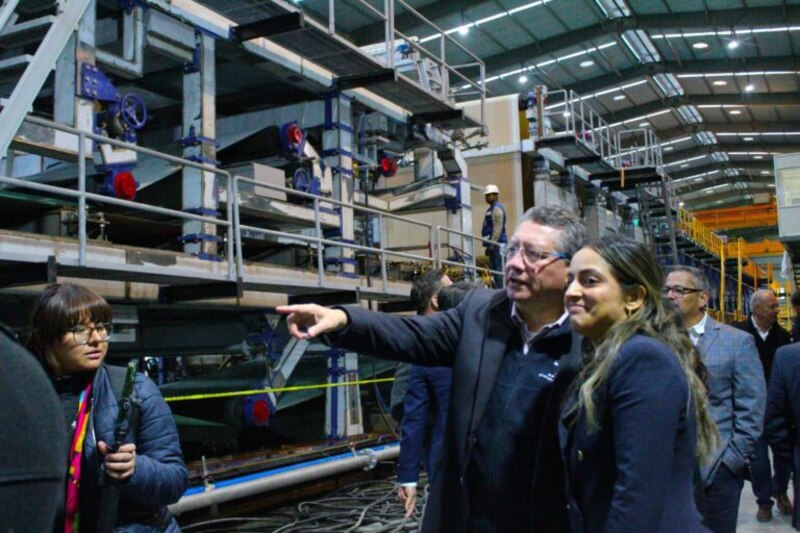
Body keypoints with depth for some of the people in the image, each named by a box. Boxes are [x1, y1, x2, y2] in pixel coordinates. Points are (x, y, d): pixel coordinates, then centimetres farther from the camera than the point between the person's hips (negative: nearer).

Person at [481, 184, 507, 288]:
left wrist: (492, 244, -21)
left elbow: (498, 228, -18)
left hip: (497, 244, -11)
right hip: (494, 245, 11)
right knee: (495, 270, 12)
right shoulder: (491, 209, 21)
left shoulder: (497, 208, -10)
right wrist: (489, 244, 21)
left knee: (498, 270, -12)